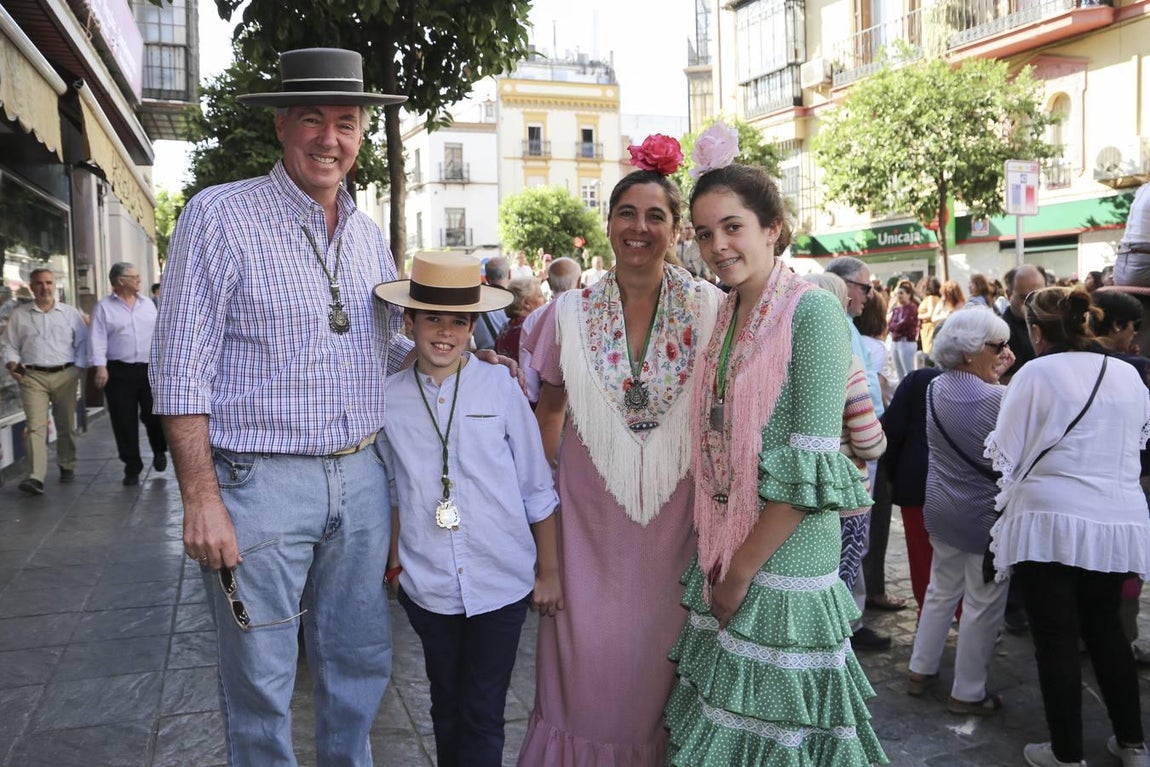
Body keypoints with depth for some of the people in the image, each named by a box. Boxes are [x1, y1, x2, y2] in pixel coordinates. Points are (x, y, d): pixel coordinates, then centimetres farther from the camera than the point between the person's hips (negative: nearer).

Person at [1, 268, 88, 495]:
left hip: (64, 375, 1)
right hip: (32, 376, -1)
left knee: (66, 426, 9)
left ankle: (67, 467, 25)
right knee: (35, 426, -12)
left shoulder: (70, 313, 9)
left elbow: (82, 342, 10)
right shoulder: (18, 314, 9)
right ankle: (36, 477, -20)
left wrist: (78, 368, -1)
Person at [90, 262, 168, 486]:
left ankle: (159, 451, 28)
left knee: (154, 414, 1)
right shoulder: (104, 307, 1)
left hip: (149, 369, 3)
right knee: (124, 421, 2)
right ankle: (132, 467, 11)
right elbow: (99, 339, -5)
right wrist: (100, 367, -14)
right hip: (119, 371, -3)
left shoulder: (147, 304, 13)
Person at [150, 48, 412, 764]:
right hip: (260, 482, -5)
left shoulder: (368, 233, 10)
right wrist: (201, 497, -15)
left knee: (360, 659, 18)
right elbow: (182, 368, -10)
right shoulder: (220, 215, -8)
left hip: (362, 476, 5)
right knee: (260, 677, 9)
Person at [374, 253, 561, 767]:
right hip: (427, 585, 2)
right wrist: (395, 563, 9)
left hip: (501, 584, -2)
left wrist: (549, 571, 1)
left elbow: (537, 490, -2)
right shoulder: (389, 398, -2)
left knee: (482, 715, 7)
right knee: (446, 708, 19)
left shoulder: (501, 389, -8)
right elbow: (394, 490, 11)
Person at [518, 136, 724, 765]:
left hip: (674, 511, -1)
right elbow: (551, 406, 10)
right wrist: (544, 487, 5)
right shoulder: (571, 312, 0)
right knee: (585, 657, 8)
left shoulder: (708, 309, -4)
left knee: (659, 654, 11)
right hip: (590, 514, 1)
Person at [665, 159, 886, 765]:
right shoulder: (727, 315, 8)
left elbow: (812, 465, -18)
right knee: (726, 713, 18)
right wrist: (720, 564, 4)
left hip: (785, 556, -7)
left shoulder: (813, 312, -14)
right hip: (724, 552, 7)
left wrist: (744, 568, -13)